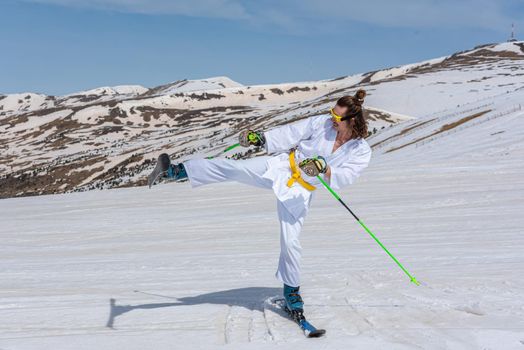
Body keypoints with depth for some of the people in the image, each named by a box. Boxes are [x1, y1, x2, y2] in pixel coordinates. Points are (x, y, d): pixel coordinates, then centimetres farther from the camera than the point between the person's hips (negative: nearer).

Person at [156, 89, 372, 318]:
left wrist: (323, 168, -40)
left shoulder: (361, 151, -9)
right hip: (281, 166, 2)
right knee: (233, 168, -18)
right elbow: (291, 133, -2)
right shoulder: (322, 122, -4)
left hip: (300, 192, -1)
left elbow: (343, 179, -21)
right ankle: (178, 171, -15)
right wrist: (261, 138, -13)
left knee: (290, 241, -4)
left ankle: (291, 290, 18)